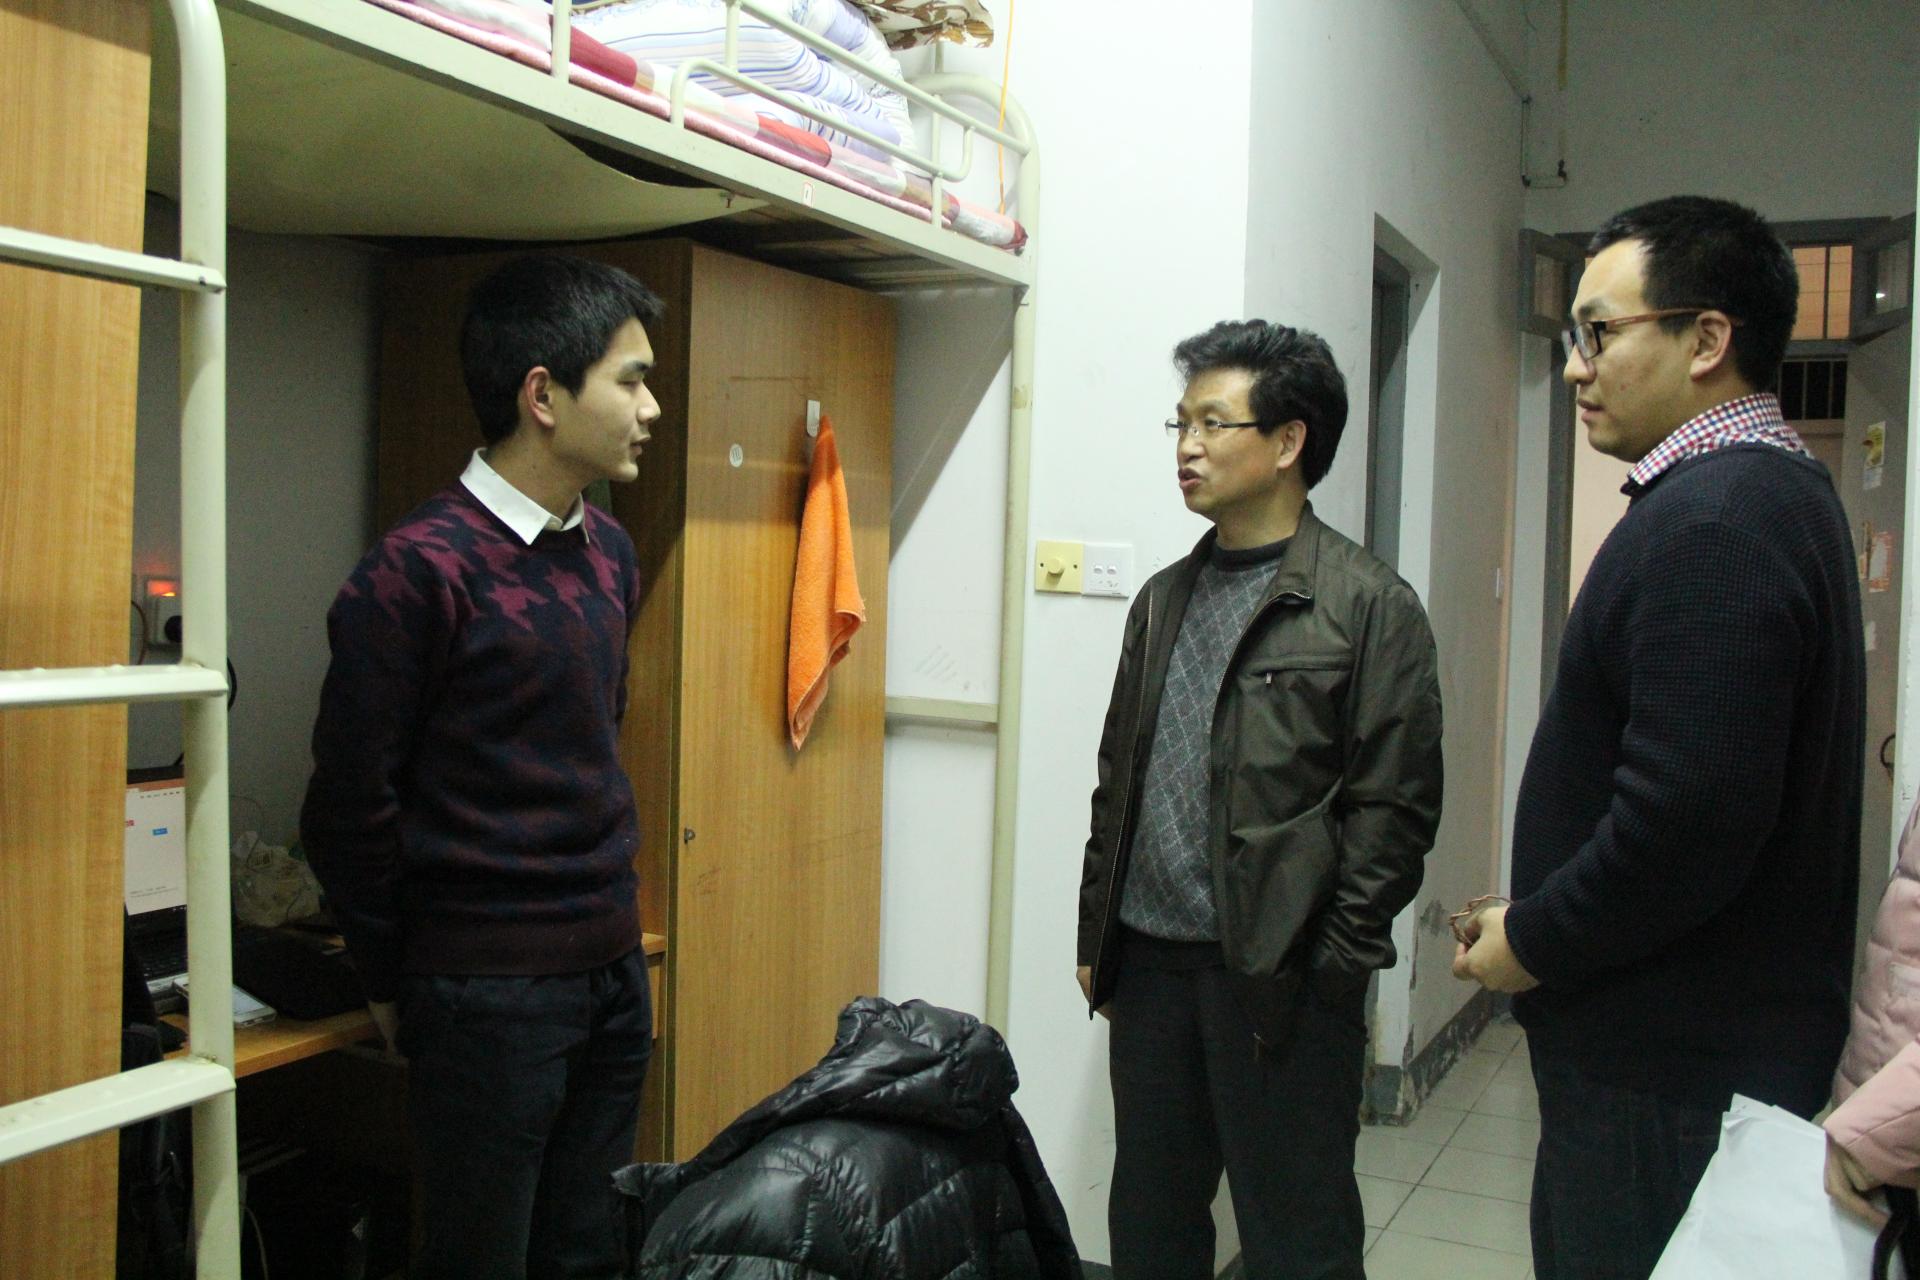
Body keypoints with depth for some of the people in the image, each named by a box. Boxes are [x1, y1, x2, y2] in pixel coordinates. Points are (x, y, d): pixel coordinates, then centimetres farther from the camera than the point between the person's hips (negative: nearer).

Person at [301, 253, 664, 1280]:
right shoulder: (421, 569, -16)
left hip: (612, 970, 7)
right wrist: (393, 984, -1)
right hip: (487, 992, -6)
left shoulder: (609, 552, 7)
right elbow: (352, 802, -11)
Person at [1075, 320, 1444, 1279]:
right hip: (1149, 964, 6)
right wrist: (1096, 935, 12)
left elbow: (1394, 805, -10)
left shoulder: (1366, 605, -7)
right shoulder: (1164, 599, 12)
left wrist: (1331, 966, -12)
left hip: (1281, 980, -6)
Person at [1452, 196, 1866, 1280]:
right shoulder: (1780, 490, 12)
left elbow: (1688, 822, -29)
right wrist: (1545, 915, 11)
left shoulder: (1713, 523, -22)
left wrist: (1532, 944, -13)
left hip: (1672, 1074, -10)